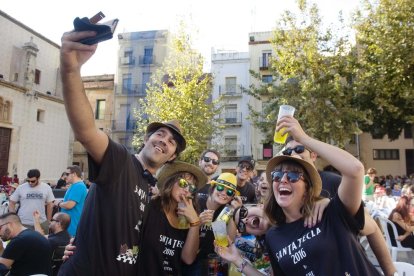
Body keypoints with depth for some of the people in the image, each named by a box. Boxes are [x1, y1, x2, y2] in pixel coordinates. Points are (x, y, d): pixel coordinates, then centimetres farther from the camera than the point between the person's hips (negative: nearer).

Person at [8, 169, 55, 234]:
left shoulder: (46, 188, 1)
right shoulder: (20, 188, -1)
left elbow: (50, 205, 8)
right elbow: (11, 203, 6)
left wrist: (48, 221, 9)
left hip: (42, 223, 1)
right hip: (23, 223, -1)